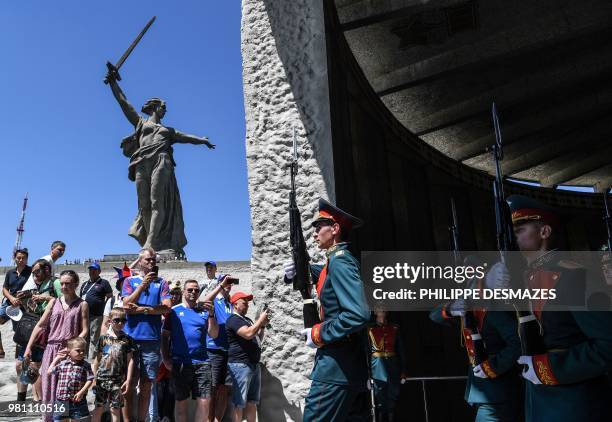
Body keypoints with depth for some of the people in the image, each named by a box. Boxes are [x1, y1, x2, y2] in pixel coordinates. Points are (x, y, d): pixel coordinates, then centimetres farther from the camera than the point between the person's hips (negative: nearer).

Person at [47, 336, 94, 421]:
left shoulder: (85, 365, -2)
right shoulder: (62, 363, 4)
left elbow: (90, 380, -5)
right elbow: (49, 372, 12)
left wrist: (81, 392, -16)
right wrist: (56, 359, 12)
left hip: (77, 400, -2)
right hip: (61, 400, 2)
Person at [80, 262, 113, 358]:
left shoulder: (103, 283, 1)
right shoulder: (84, 284, 19)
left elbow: (110, 298, -2)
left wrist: (106, 312, -8)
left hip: (96, 316, -6)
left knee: (94, 340, -2)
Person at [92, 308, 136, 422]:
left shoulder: (127, 339, 0)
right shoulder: (103, 338, 4)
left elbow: (130, 360, 0)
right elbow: (97, 359, 9)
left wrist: (128, 380, -5)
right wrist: (93, 377, 7)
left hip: (118, 380, -1)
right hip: (102, 378, 1)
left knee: (115, 409, 5)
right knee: (98, 407, 10)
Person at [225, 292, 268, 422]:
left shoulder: (247, 319, 20)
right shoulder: (233, 319, -8)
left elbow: (257, 339, 26)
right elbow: (248, 334, -23)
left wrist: (263, 326, 10)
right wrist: (260, 320, -11)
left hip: (254, 364, 9)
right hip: (240, 364, -9)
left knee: (252, 402, 10)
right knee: (239, 403, -6)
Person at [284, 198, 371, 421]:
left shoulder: (340, 261, -16)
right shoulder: (339, 260, 13)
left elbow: (359, 315, -27)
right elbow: (326, 275, 38)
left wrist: (319, 334, -15)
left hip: (337, 369, -10)